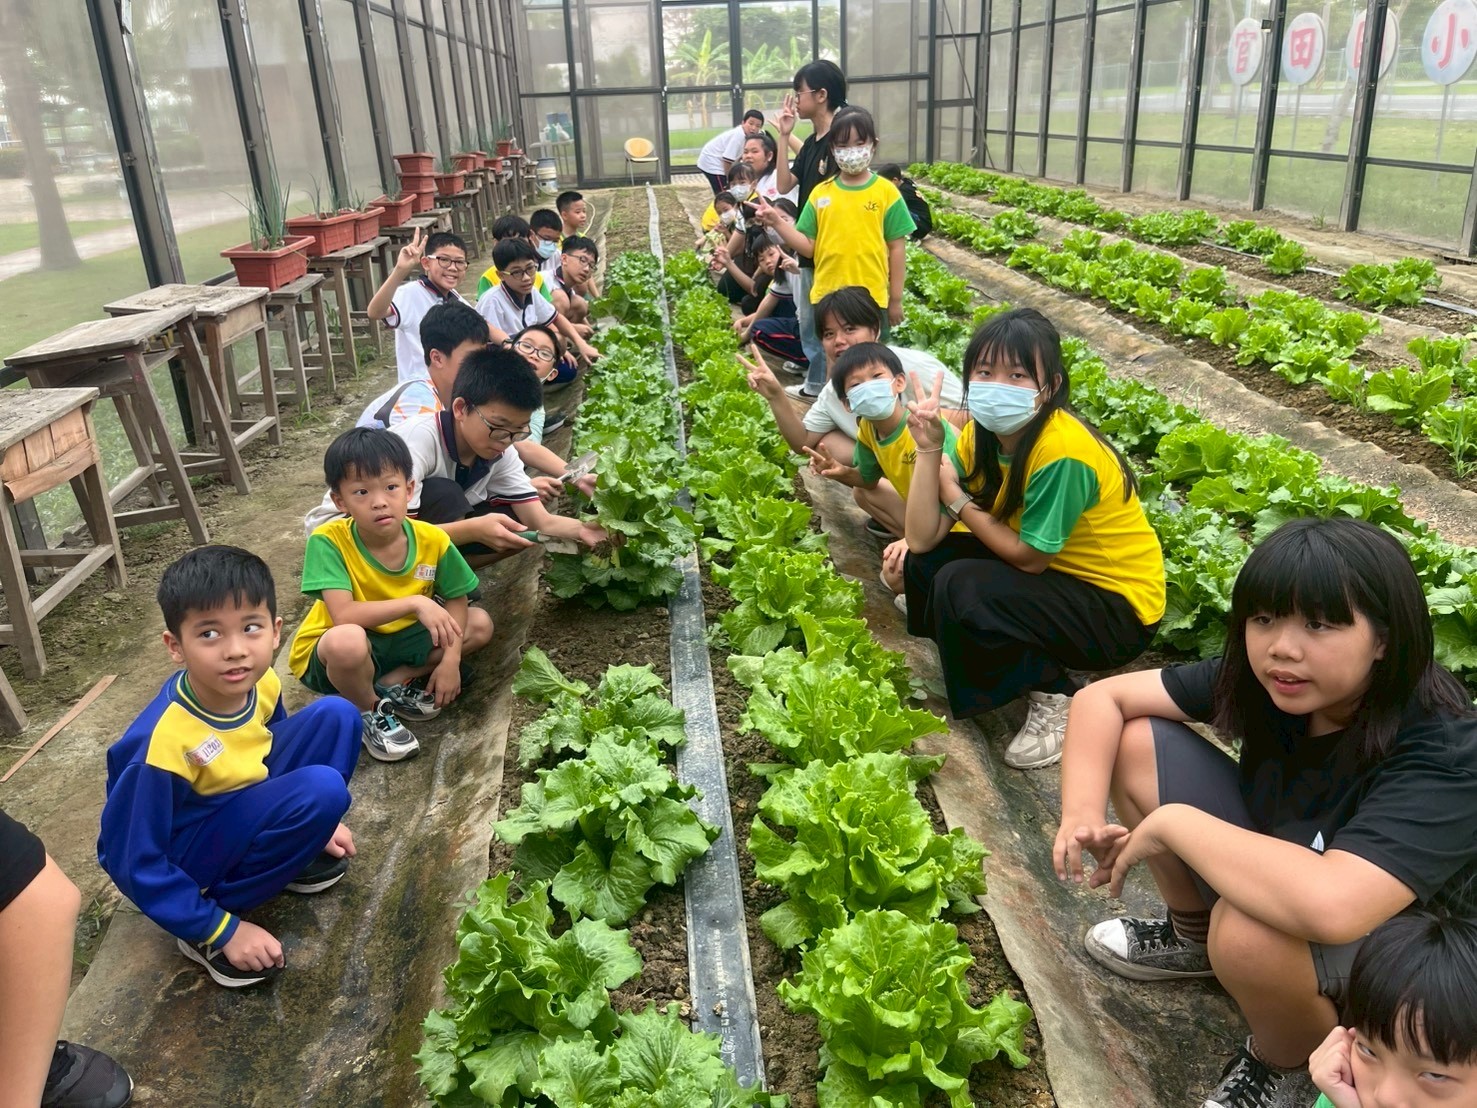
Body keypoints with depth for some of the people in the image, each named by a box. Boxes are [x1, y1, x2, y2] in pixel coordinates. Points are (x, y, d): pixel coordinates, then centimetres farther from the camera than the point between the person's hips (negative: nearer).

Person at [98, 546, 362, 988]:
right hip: (180, 858, -6)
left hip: (237, 803, 7)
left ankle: (290, 856, 6)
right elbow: (141, 867, -23)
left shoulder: (260, 683, -15)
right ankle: (205, 929, -11)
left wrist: (313, 827, 10)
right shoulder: (162, 742, -34)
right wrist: (223, 931, -19)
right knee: (322, 791, -28)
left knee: (336, 716, -7)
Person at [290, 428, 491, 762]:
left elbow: (456, 601, -3)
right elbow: (344, 616, -36)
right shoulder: (328, 540, -26)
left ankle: (391, 685, -3)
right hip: (327, 657, -5)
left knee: (480, 625, -5)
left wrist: (450, 659, -16)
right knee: (348, 639, -39)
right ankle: (367, 712, -7)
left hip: (396, 641, 5)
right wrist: (415, 603, -41)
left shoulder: (432, 540, -16)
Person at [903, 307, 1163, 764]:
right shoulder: (979, 435, -6)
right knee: (926, 562, -5)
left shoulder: (1062, 451, -29)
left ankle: (1054, 697, -4)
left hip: (1118, 608, -8)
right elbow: (923, 540, -11)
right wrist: (928, 450, -20)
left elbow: (1029, 556, -20)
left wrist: (957, 499, -14)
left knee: (959, 587, -25)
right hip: (1060, 577, 8)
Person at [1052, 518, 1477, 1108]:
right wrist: (1082, 814, -27)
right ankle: (1195, 937, 14)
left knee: (1250, 928, -39)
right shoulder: (1263, 681, -16)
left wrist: (1171, 822, -36)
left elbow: (1327, 906, -50)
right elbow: (1102, 698, -11)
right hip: (1278, 881, 6)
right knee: (1134, 742, -9)